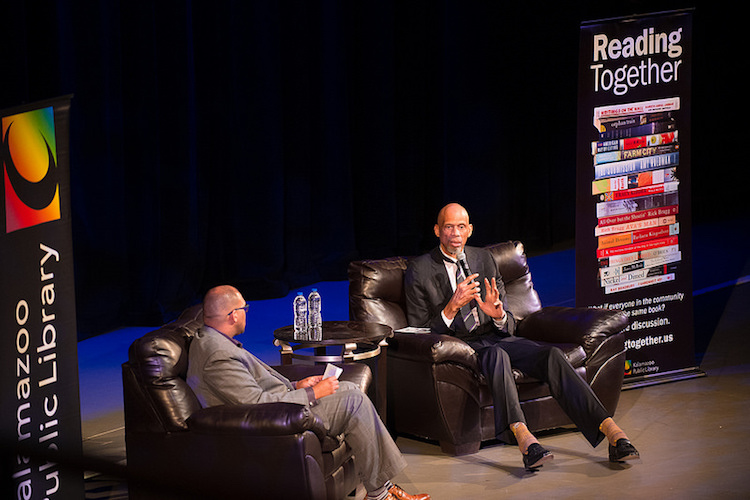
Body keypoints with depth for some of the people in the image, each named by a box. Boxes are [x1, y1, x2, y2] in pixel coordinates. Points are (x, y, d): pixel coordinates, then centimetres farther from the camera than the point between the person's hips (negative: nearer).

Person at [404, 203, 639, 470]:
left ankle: (610, 430, -35)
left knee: (551, 355, -23)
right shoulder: (420, 270, 1)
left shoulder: (484, 259, 13)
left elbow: (509, 326, 13)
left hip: (494, 336, 4)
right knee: (497, 355, -38)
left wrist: (498, 314, -13)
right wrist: (452, 307, -19)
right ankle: (523, 436, -55)